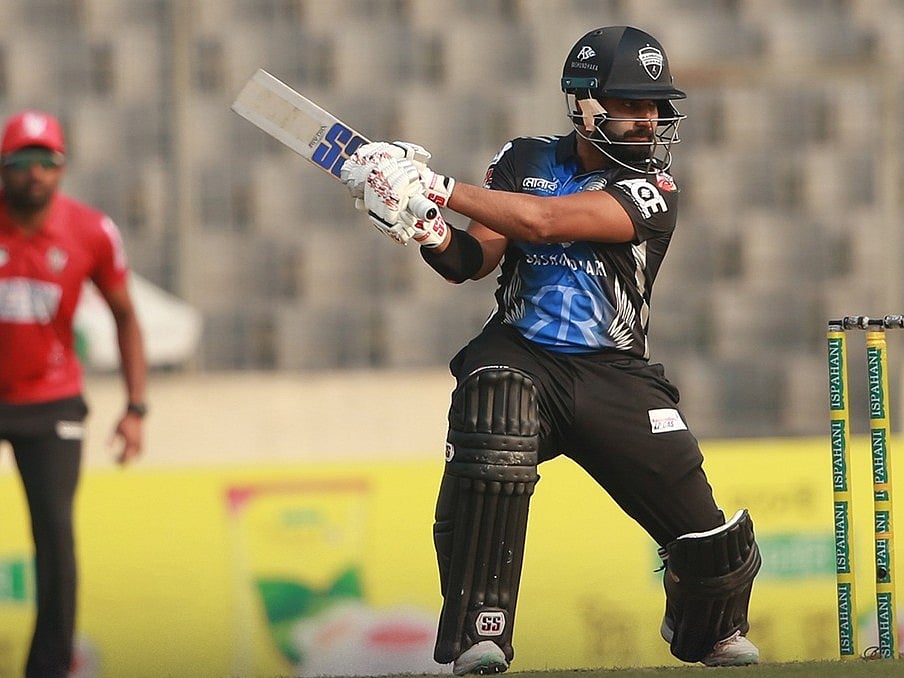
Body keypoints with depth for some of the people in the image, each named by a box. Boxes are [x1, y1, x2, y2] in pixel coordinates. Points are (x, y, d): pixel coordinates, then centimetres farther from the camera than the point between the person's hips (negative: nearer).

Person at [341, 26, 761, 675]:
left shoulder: (652, 190, -8)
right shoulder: (525, 162, 5)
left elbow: (542, 221, -21)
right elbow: (476, 257, -2)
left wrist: (436, 187, -22)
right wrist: (432, 234, -24)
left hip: (614, 377, 0)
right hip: (519, 357, 1)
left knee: (706, 535, -3)